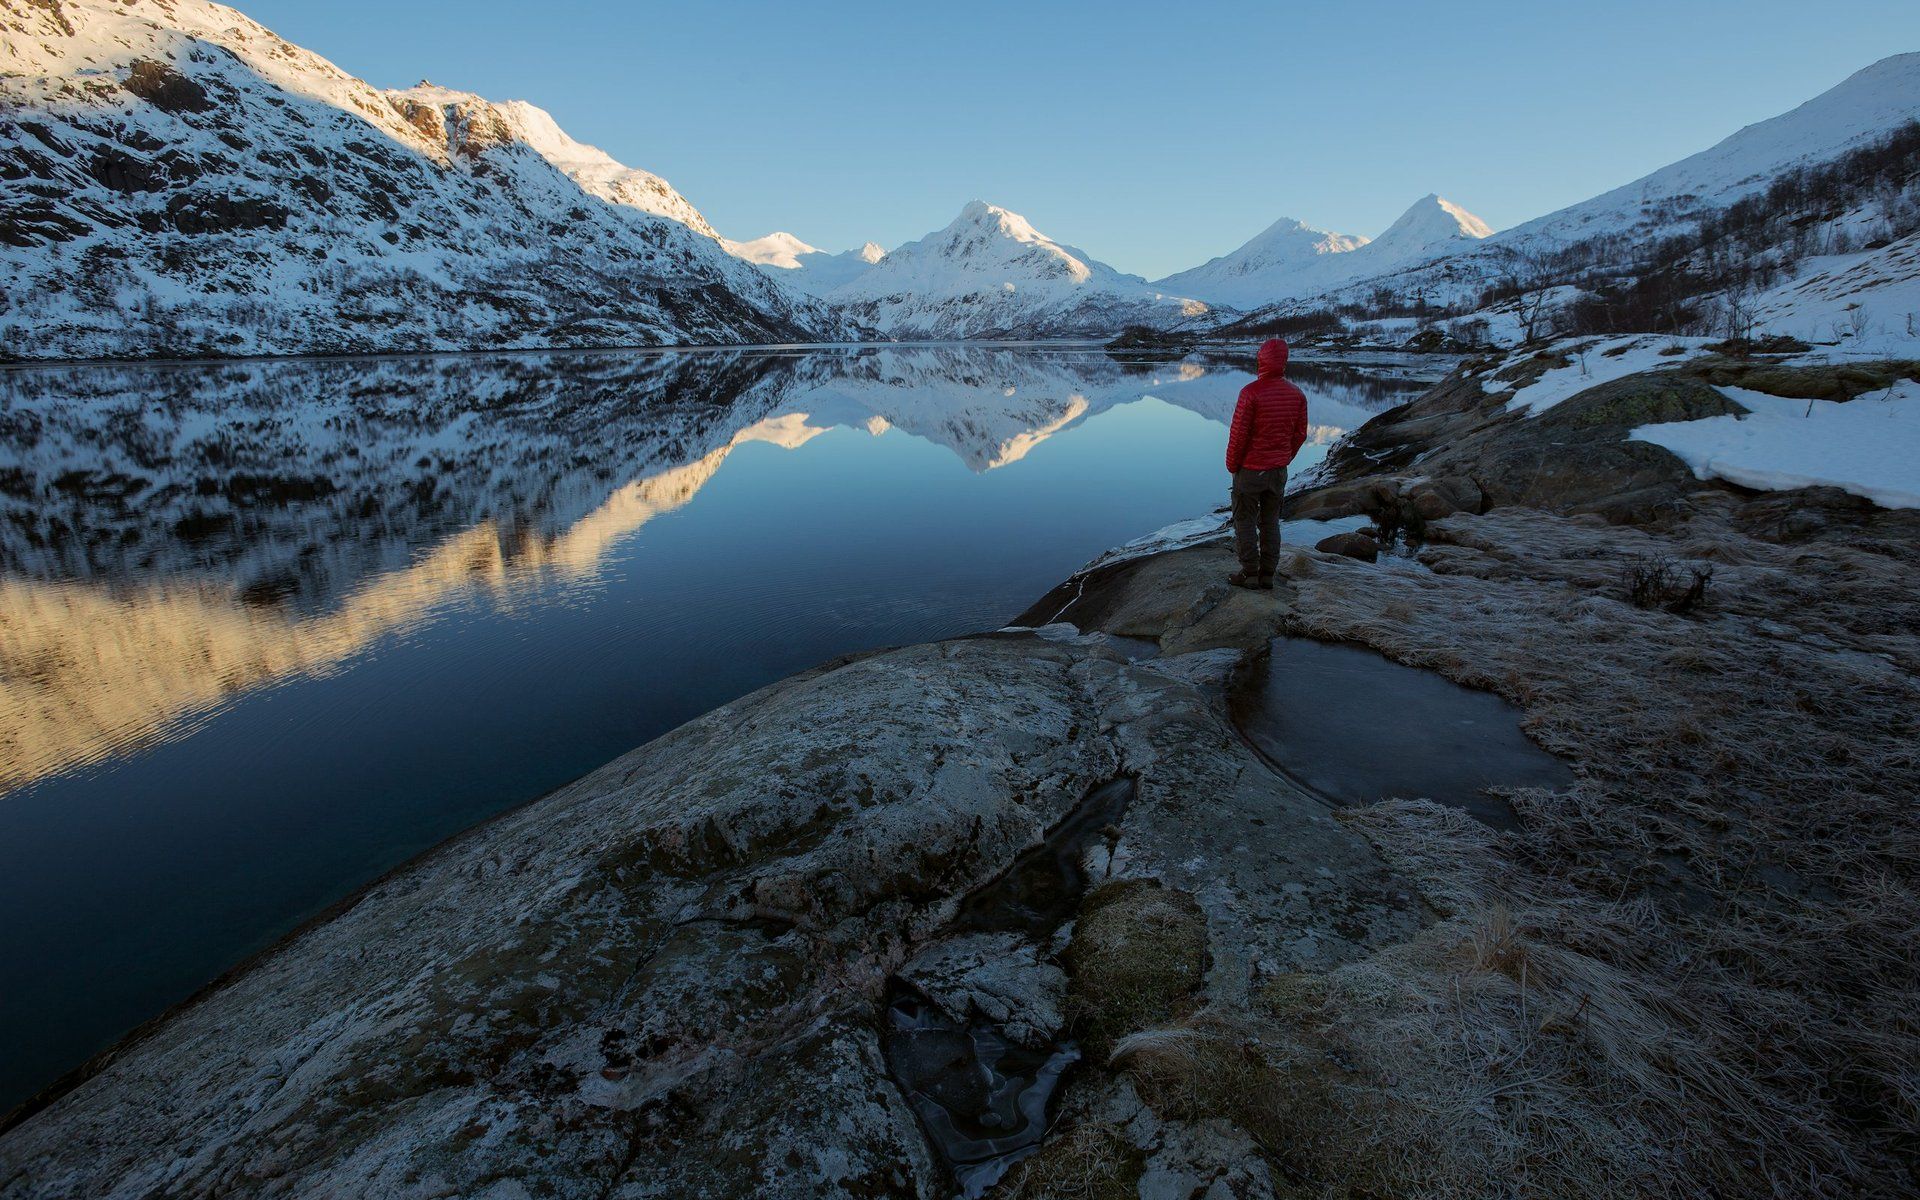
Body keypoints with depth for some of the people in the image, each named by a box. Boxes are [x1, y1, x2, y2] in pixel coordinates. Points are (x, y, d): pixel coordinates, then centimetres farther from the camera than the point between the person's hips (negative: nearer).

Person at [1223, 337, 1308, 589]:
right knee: (1270, 522, 14)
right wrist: (1284, 459, 19)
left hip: (1250, 470, -5)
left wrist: (1232, 465, -2)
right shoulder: (1296, 394, 0)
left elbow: (1238, 434, -16)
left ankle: (1250, 573, 10)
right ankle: (1267, 575, 19)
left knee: (1245, 521, 7)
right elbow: (1300, 434, 6)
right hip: (1279, 471, 6)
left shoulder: (1251, 392, -19)